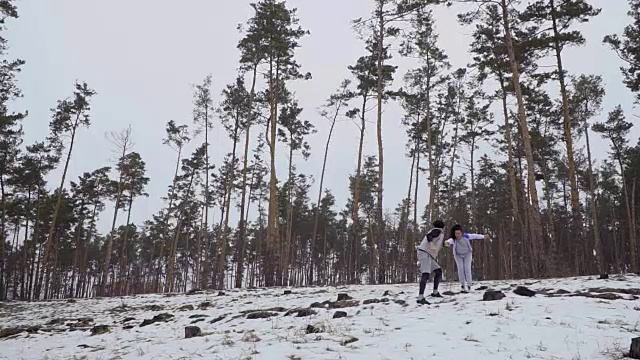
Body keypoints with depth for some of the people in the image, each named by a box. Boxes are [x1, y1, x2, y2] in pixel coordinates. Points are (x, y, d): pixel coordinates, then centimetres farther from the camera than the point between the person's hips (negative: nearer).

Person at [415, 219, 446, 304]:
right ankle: (420, 298, -37)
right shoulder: (438, 231, 1)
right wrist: (432, 245, -34)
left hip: (428, 256, 10)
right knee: (426, 274, -25)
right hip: (424, 253, -10)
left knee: (438, 271, 19)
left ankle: (435, 292, 32)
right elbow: (428, 235, -19)